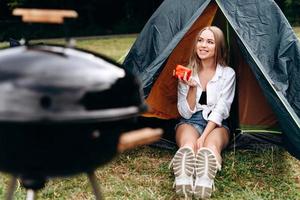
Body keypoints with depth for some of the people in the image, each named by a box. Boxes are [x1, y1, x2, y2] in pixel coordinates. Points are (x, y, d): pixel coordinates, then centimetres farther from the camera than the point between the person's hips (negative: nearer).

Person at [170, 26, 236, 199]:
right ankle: (184, 183, -68)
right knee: (188, 146, -39)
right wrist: (192, 87, -20)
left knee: (211, 146, -39)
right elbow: (186, 113, -4)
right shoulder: (187, 73, 1)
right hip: (190, 122, 0)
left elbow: (220, 110, -10)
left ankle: (205, 184, -68)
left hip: (217, 125, 0)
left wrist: (203, 137, -24)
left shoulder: (228, 73, -3)